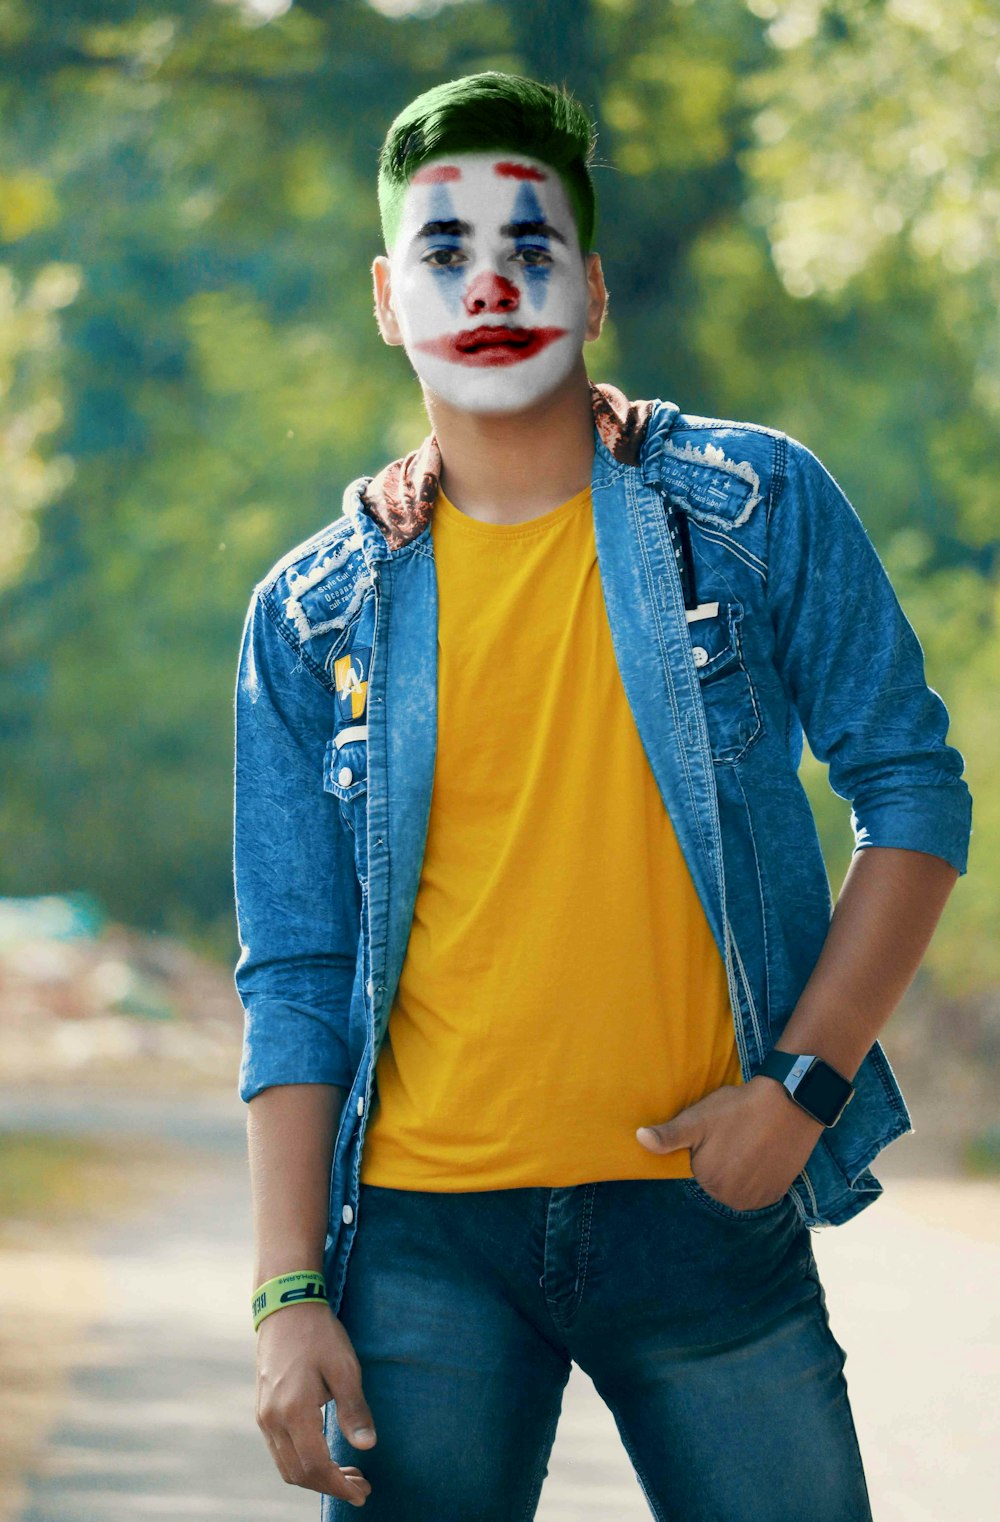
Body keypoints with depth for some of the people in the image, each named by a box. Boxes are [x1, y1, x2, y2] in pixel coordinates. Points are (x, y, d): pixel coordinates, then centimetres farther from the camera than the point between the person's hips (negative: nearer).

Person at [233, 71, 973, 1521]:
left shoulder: (758, 509, 1)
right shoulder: (314, 614, 4)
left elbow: (914, 789, 4)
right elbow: (294, 976, 5)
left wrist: (803, 1079, -7)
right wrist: (290, 1291, -3)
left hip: (706, 1204, -1)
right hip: (423, 1237, 1)